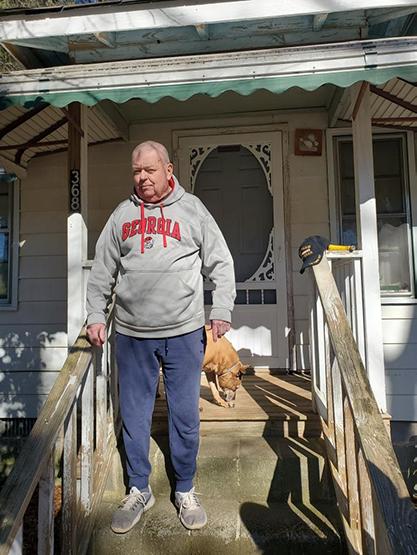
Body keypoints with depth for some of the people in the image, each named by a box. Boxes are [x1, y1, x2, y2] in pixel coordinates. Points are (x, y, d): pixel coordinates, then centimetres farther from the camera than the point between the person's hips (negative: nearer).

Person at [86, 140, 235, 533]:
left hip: (184, 332, -2)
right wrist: (96, 316, 5)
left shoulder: (192, 209, 3)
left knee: (185, 416, 8)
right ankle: (139, 490, 33)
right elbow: (102, 271, 12)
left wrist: (221, 310, -5)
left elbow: (220, 264, 3)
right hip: (131, 334, 2)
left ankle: (185, 490, 30)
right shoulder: (122, 214, 9)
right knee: (134, 415, 12)